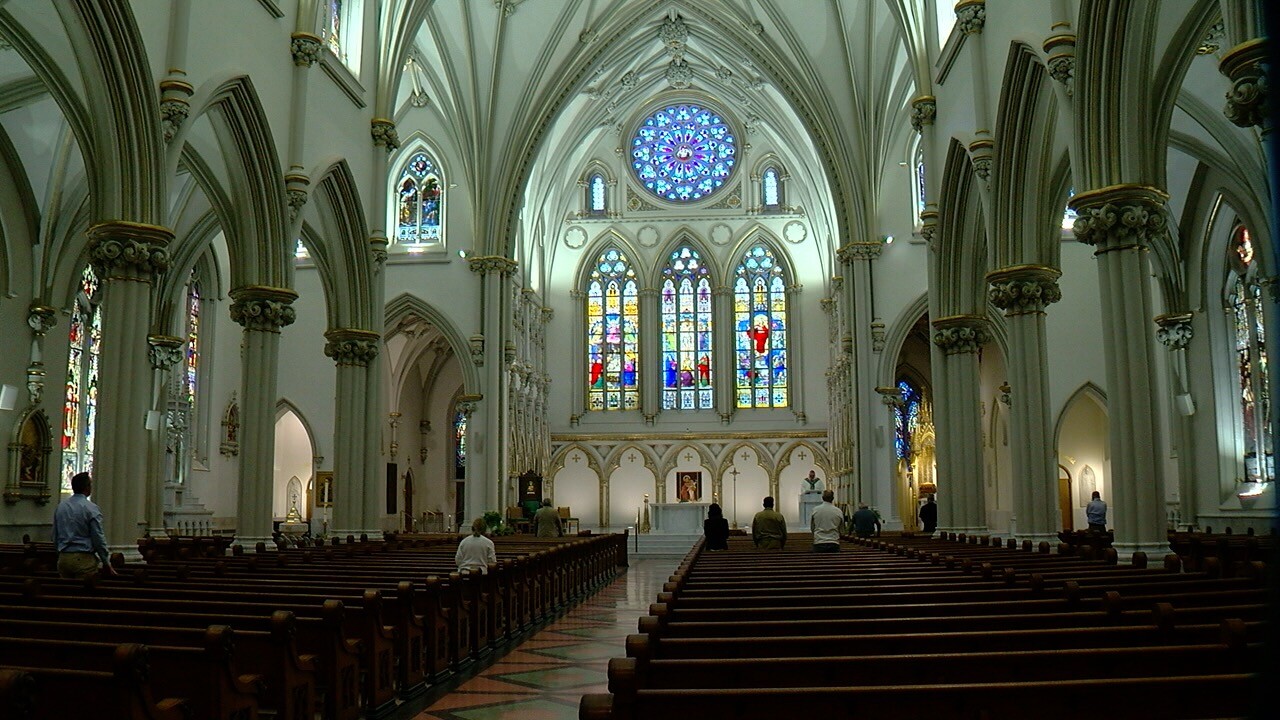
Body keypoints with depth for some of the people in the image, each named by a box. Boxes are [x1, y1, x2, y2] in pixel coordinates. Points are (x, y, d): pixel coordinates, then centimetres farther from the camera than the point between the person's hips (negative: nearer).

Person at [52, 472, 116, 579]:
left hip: (63, 559, 6)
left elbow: (55, 537, 13)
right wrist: (106, 563, -3)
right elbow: (98, 538, -10)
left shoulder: (60, 507, 8)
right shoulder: (91, 508, -10)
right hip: (83, 559, -6)